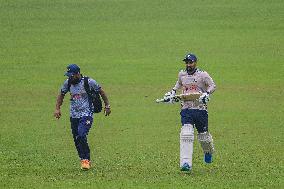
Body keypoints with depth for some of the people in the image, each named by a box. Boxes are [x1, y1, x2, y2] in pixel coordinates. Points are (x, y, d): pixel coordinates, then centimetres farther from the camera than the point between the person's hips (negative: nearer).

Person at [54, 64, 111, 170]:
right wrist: (57, 108, 7)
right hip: (74, 116, 5)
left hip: (86, 115, -5)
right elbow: (61, 94, 17)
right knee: (76, 140, 4)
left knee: (81, 136, -22)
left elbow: (101, 91, 3)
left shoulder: (89, 82, -12)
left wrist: (107, 106, 9)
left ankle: (86, 160, -12)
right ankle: (84, 160, 19)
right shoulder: (68, 83, 0)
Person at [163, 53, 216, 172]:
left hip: (201, 109, -2)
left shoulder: (202, 75, -3)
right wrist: (172, 93, 16)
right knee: (186, 134, -18)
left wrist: (206, 94, -22)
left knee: (203, 135, 10)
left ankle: (208, 152, 46)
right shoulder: (182, 74, 11)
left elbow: (212, 85, -5)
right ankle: (186, 163, -25)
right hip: (186, 109, 2)